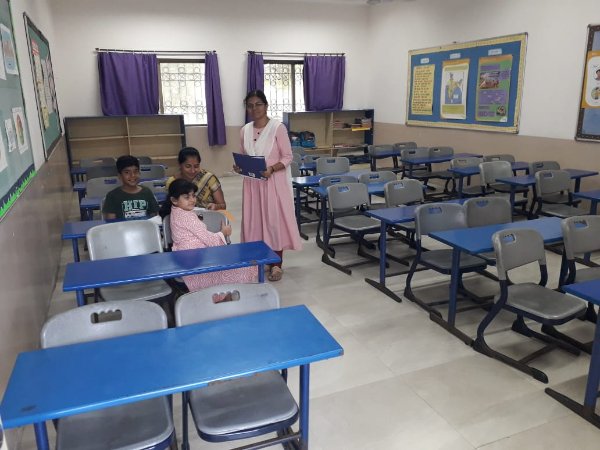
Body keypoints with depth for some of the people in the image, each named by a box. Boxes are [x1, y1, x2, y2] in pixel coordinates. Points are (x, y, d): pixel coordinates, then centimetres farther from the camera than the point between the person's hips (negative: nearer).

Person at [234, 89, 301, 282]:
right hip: (252, 183, 5)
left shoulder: (278, 127, -8)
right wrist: (239, 166, -7)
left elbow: (288, 157, -9)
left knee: (274, 220, 1)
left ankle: (277, 264, 12)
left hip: (274, 182, -5)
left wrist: (271, 169, -24)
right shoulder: (245, 130, 8)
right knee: (255, 220, 9)